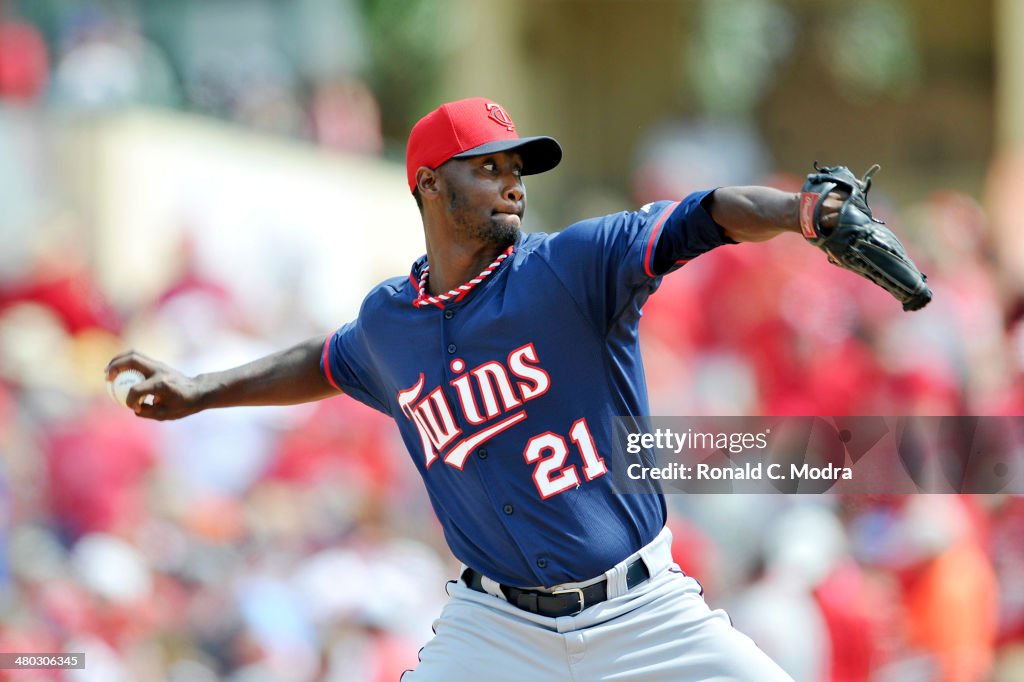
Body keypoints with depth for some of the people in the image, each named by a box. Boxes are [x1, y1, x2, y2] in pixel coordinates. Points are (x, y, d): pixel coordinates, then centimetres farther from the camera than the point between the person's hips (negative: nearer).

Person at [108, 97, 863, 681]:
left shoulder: (571, 266, -9)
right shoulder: (388, 319, 5)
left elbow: (705, 218, -24)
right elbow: (330, 363, 30)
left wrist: (795, 212, -42)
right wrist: (203, 392, 31)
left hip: (644, 614, -2)